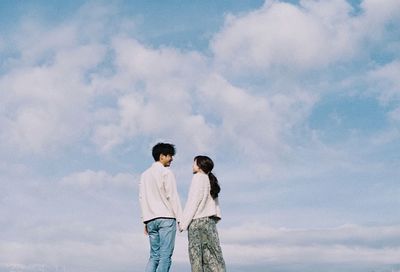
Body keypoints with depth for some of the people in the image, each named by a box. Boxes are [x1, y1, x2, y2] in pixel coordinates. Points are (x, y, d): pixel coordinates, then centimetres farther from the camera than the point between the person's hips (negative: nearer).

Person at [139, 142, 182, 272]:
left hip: (151, 219, 6)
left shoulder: (145, 174, 16)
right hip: (166, 217, -6)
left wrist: (145, 221, 17)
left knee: (154, 255, 8)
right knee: (165, 255, -6)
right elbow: (172, 196, -8)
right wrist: (180, 218, -7)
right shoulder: (166, 172, -3)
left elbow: (142, 198, 15)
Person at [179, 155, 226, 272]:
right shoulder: (211, 180, 20)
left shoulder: (199, 177, -2)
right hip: (210, 219, 7)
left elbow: (193, 201, -10)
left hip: (198, 220, -7)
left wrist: (183, 222, -9)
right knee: (209, 255, 4)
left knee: (196, 254, -6)